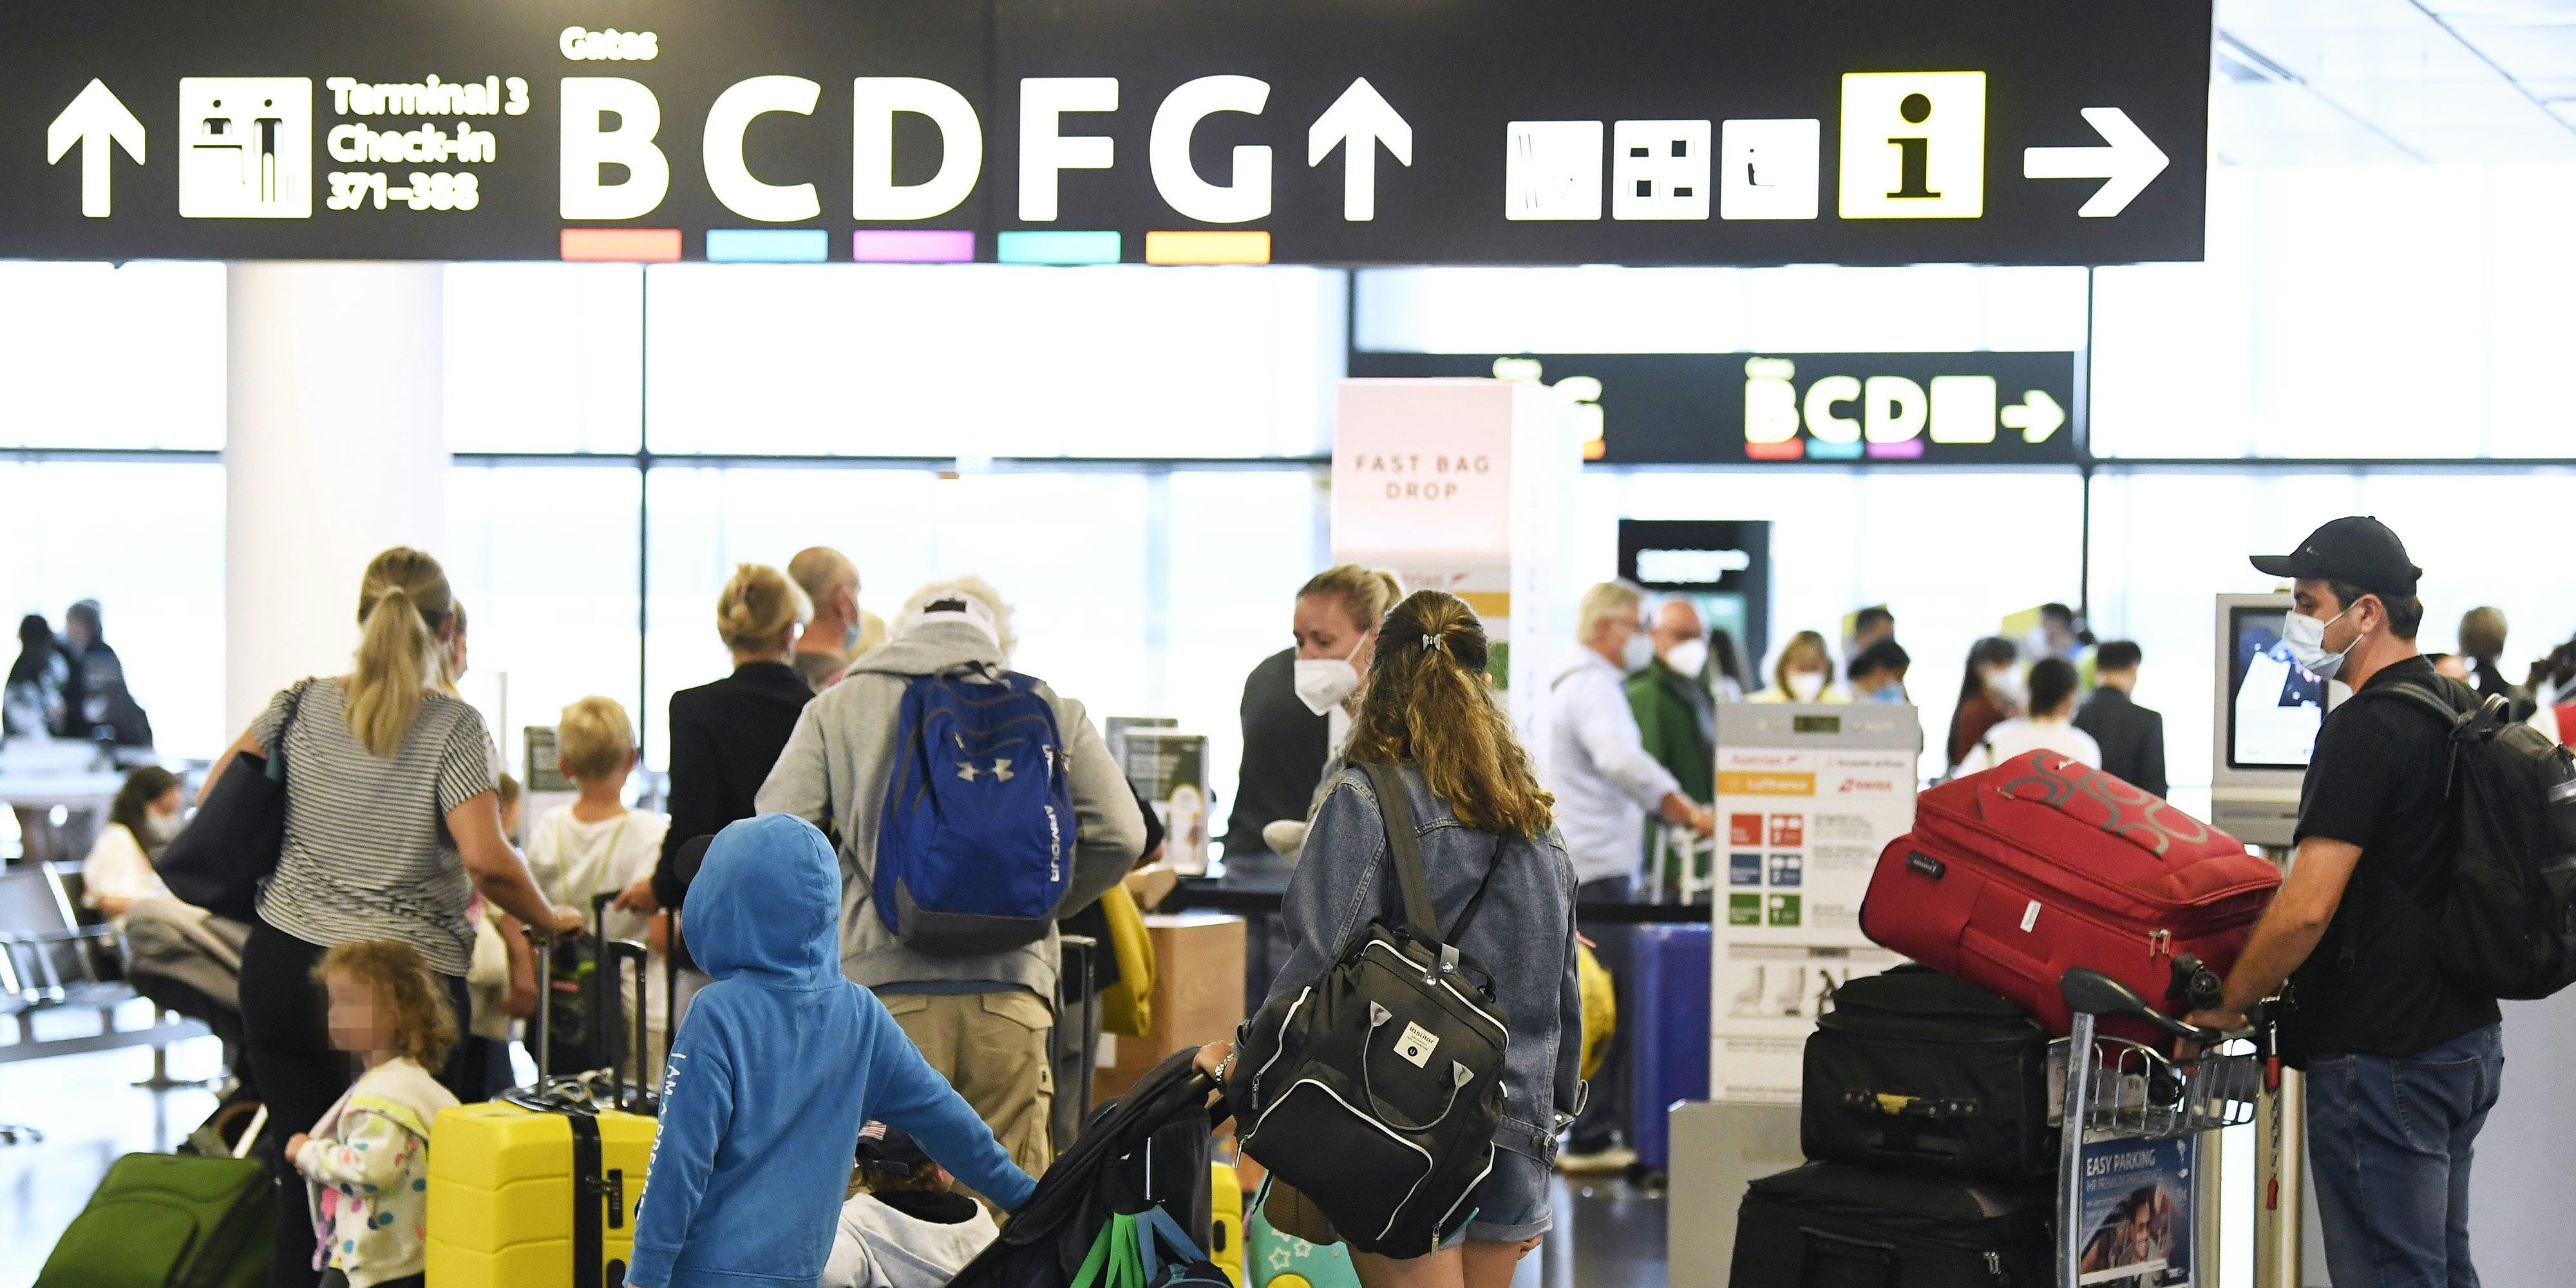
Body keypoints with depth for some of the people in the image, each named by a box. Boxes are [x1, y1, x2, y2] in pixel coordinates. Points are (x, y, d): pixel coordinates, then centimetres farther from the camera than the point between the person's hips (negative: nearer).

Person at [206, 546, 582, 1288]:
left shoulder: (302, 706, 5)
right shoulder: (452, 727, -8)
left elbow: (215, 797, 14)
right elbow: (487, 860, -17)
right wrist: (548, 920, 0)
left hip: (283, 967, 4)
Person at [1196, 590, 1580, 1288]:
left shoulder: (1365, 799, -7)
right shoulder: (1535, 819, 12)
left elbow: (1324, 961, -15)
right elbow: (1562, 993, 15)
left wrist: (1245, 1059, -3)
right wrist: (1546, 1110, 23)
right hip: (1514, 1137, 6)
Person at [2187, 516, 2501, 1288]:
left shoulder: (2366, 729, -18)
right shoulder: (2455, 709, 12)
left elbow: (2307, 909, -23)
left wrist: (2227, 1007, -9)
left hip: (2382, 1055, -10)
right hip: (2465, 1038, 10)